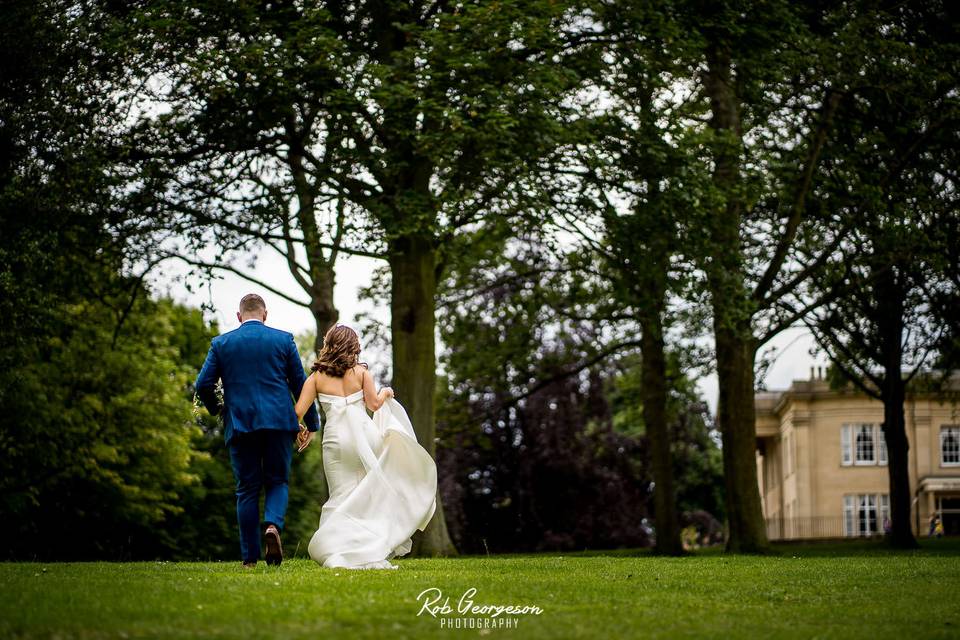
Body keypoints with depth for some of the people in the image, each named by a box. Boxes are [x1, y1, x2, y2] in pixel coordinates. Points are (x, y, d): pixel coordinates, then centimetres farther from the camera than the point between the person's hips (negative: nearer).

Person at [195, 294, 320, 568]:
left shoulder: (221, 343, 5)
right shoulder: (283, 339, 4)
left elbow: (203, 385, 2)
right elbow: (300, 383, 5)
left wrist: (216, 409, 22)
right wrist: (311, 422, 14)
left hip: (240, 424, 1)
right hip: (278, 422, 0)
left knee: (247, 489, 7)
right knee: (278, 481, 12)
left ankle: (250, 558, 6)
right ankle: (273, 524, -18)